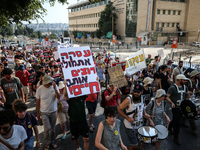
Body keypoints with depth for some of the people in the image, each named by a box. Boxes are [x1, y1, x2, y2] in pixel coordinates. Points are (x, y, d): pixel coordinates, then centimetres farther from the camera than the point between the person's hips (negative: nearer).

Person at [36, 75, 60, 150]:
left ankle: (52, 141, 34)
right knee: (47, 129, -4)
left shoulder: (54, 86, -9)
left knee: (52, 128, 14)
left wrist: (55, 88, -31)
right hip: (44, 112, -2)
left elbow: (58, 97, -19)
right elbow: (37, 101, -2)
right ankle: (47, 143, 19)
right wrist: (37, 113, 2)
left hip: (53, 111, 2)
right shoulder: (39, 89, -11)